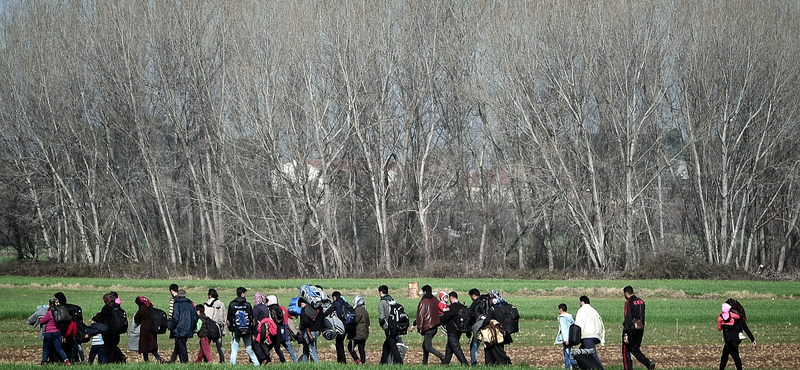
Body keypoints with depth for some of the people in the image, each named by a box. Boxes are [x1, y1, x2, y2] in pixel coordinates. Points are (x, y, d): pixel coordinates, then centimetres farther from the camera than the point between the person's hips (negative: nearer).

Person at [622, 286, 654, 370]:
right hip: (640, 328, 7)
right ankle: (648, 363, -3)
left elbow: (628, 318, -19)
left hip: (631, 328, -7)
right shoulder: (641, 301, 11)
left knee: (626, 350, 6)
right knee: (635, 349, 16)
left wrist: (626, 334, -20)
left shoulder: (629, 302, -13)